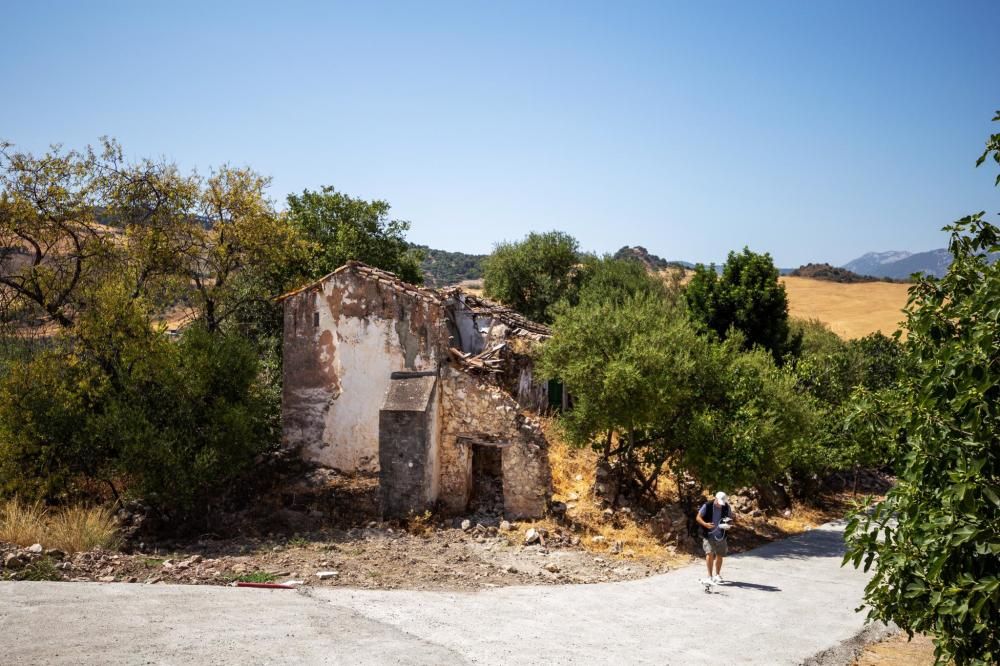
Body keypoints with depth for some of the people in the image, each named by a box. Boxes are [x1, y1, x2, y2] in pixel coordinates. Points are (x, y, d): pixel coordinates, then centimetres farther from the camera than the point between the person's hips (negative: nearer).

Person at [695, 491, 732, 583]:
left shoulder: (726, 507, -4)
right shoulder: (707, 506, -14)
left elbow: (731, 517, 12)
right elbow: (698, 517, -8)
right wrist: (705, 524, -26)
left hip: (720, 535, 4)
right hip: (709, 535, -4)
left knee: (719, 555, 11)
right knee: (710, 553, -16)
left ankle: (717, 575, 30)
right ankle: (710, 576, -6)